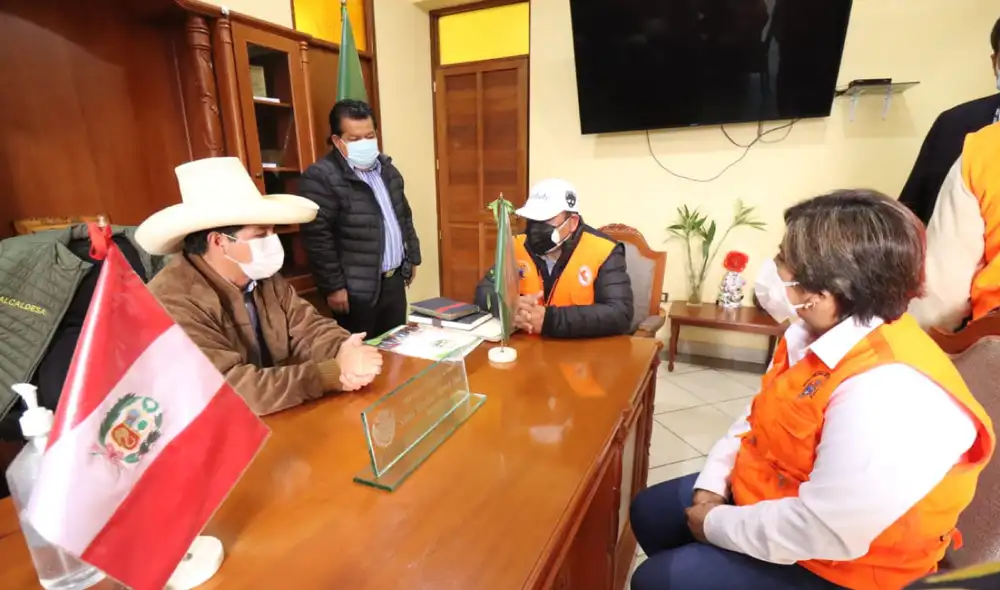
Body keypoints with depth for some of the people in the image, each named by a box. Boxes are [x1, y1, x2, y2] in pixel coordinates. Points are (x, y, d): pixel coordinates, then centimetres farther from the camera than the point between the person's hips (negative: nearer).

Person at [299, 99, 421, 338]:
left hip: (394, 279, 7)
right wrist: (334, 286, -17)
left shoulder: (386, 168, 10)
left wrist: (412, 257, 17)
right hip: (358, 289, -7)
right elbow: (317, 237, -17)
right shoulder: (321, 177, -14)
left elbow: (404, 216, 18)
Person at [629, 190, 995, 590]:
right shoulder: (817, 334, -5)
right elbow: (757, 418, 5)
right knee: (649, 511, 16)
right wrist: (710, 486, -4)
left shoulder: (887, 394, -36)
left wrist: (716, 524, -19)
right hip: (764, 496, 8)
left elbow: (823, 533, -33)